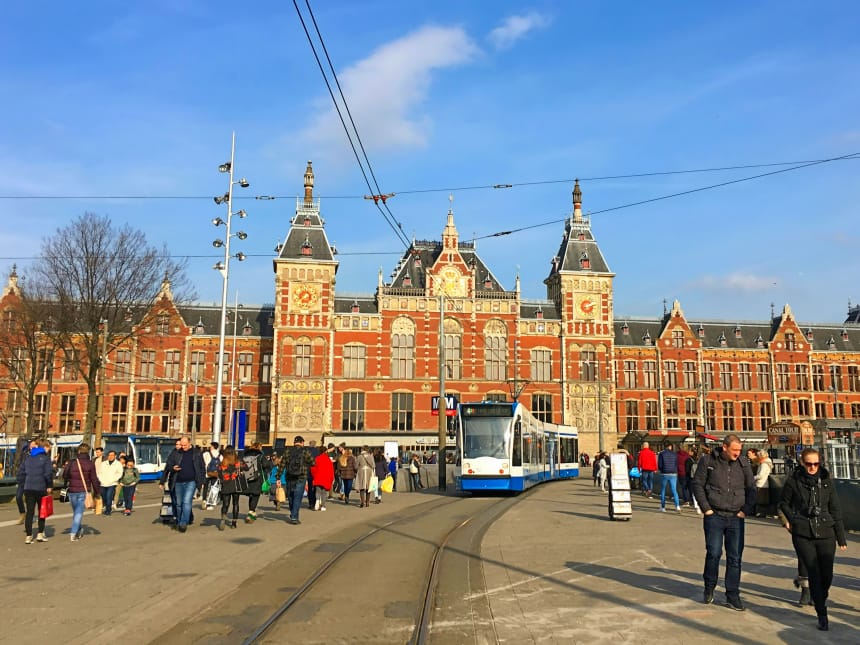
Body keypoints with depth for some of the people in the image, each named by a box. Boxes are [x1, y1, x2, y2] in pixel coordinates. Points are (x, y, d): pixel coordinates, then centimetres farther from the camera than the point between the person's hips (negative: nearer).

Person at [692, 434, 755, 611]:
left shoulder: (743, 463, 5)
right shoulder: (708, 461, -3)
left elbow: (752, 488, 13)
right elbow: (697, 484, 1)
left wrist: (746, 510, 4)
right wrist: (706, 508, -5)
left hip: (736, 517, 3)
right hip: (715, 516, -3)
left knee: (735, 557, 4)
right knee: (714, 553, -5)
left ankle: (732, 596, 15)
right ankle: (709, 587, 17)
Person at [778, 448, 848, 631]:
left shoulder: (826, 481, 4)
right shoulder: (793, 481, -2)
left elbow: (835, 510, 8)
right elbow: (784, 503, 11)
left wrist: (841, 537, 9)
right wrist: (791, 519, -5)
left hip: (826, 534, 2)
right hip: (802, 535, -2)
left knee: (827, 574, 5)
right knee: (814, 574, -5)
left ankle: (820, 600, 33)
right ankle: (822, 615, 5)